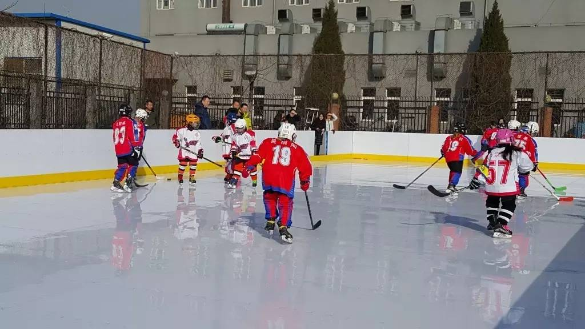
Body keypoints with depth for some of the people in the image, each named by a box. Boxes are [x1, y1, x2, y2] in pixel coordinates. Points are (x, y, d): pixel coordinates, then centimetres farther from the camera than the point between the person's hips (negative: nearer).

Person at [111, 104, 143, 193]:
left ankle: (116, 183, 4)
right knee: (133, 165, 6)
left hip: (119, 150, 6)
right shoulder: (130, 122, -7)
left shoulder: (116, 123, 13)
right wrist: (137, 147, -10)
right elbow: (134, 136, -14)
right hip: (129, 149, -6)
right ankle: (128, 183, -3)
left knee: (122, 166, 13)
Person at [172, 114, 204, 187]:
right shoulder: (182, 130, -7)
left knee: (193, 166, 3)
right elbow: (175, 136, -1)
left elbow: (198, 143, 12)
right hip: (183, 152, -3)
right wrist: (176, 141, -17)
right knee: (182, 165, 2)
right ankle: (180, 177, 16)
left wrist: (200, 150, 6)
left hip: (193, 153, 4)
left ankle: (192, 178, 14)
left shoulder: (197, 133, 8)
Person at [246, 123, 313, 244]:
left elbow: (258, 155, 6)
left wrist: (250, 165, 4)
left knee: (270, 197, 26)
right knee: (285, 203, 5)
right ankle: (283, 227, -9)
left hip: (268, 176, 1)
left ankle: (271, 219, 25)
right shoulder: (297, 149, 19)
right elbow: (305, 167, 19)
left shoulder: (268, 142, 20)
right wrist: (305, 181, 30)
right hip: (286, 179, -1)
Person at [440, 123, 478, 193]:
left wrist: (443, 153, 34)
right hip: (457, 159, -6)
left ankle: (451, 185, 27)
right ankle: (451, 185, -24)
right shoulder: (464, 139, 0)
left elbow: (444, 148, 13)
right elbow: (470, 150, 3)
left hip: (448, 158, 6)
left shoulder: (449, 138, 12)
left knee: (453, 170, 25)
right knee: (457, 172, -7)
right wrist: (476, 154, 20)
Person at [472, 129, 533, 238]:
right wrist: (523, 171, 25)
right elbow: (527, 167, 5)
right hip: (508, 187, -4)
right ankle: (501, 226, -6)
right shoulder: (517, 153, -5)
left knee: (492, 202, 28)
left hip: (491, 187, 4)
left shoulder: (490, 153, 4)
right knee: (509, 205, 7)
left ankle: (492, 222, 32)